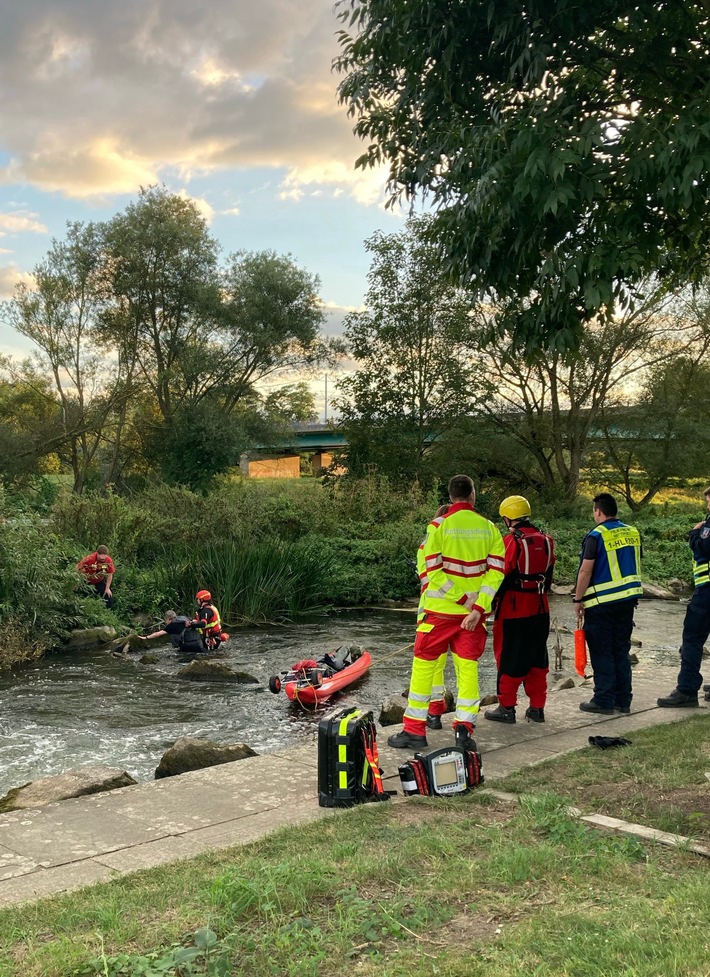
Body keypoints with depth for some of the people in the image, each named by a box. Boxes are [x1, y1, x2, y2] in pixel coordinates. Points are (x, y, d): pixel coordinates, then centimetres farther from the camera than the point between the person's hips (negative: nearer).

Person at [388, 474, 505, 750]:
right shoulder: (489, 528, 3)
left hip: (440, 610, -3)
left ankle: (414, 730, 10)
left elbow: (433, 570, -13)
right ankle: (464, 728, 6)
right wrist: (477, 607, -9)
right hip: (475, 611, 3)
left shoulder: (438, 525, -7)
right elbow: (496, 571, -4)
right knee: (468, 666, 10)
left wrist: (464, 600, -9)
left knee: (424, 664, 6)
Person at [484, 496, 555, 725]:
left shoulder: (511, 541, -16)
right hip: (540, 609, 6)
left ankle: (506, 708, 10)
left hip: (513, 610, -6)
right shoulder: (545, 541, 5)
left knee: (510, 658, 4)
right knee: (537, 658, 13)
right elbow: (548, 574, 13)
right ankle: (537, 708, 19)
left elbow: (502, 576, -15)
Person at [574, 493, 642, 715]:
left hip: (601, 603, -6)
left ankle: (604, 701, 5)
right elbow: (636, 566, 14)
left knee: (601, 653, 2)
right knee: (621, 650, 13)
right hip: (627, 600, 6)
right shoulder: (632, 533, 8)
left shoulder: (596, 536, -12)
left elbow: (585, 571, -15)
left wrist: (578, 600, -7)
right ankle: (623, 700, 18)